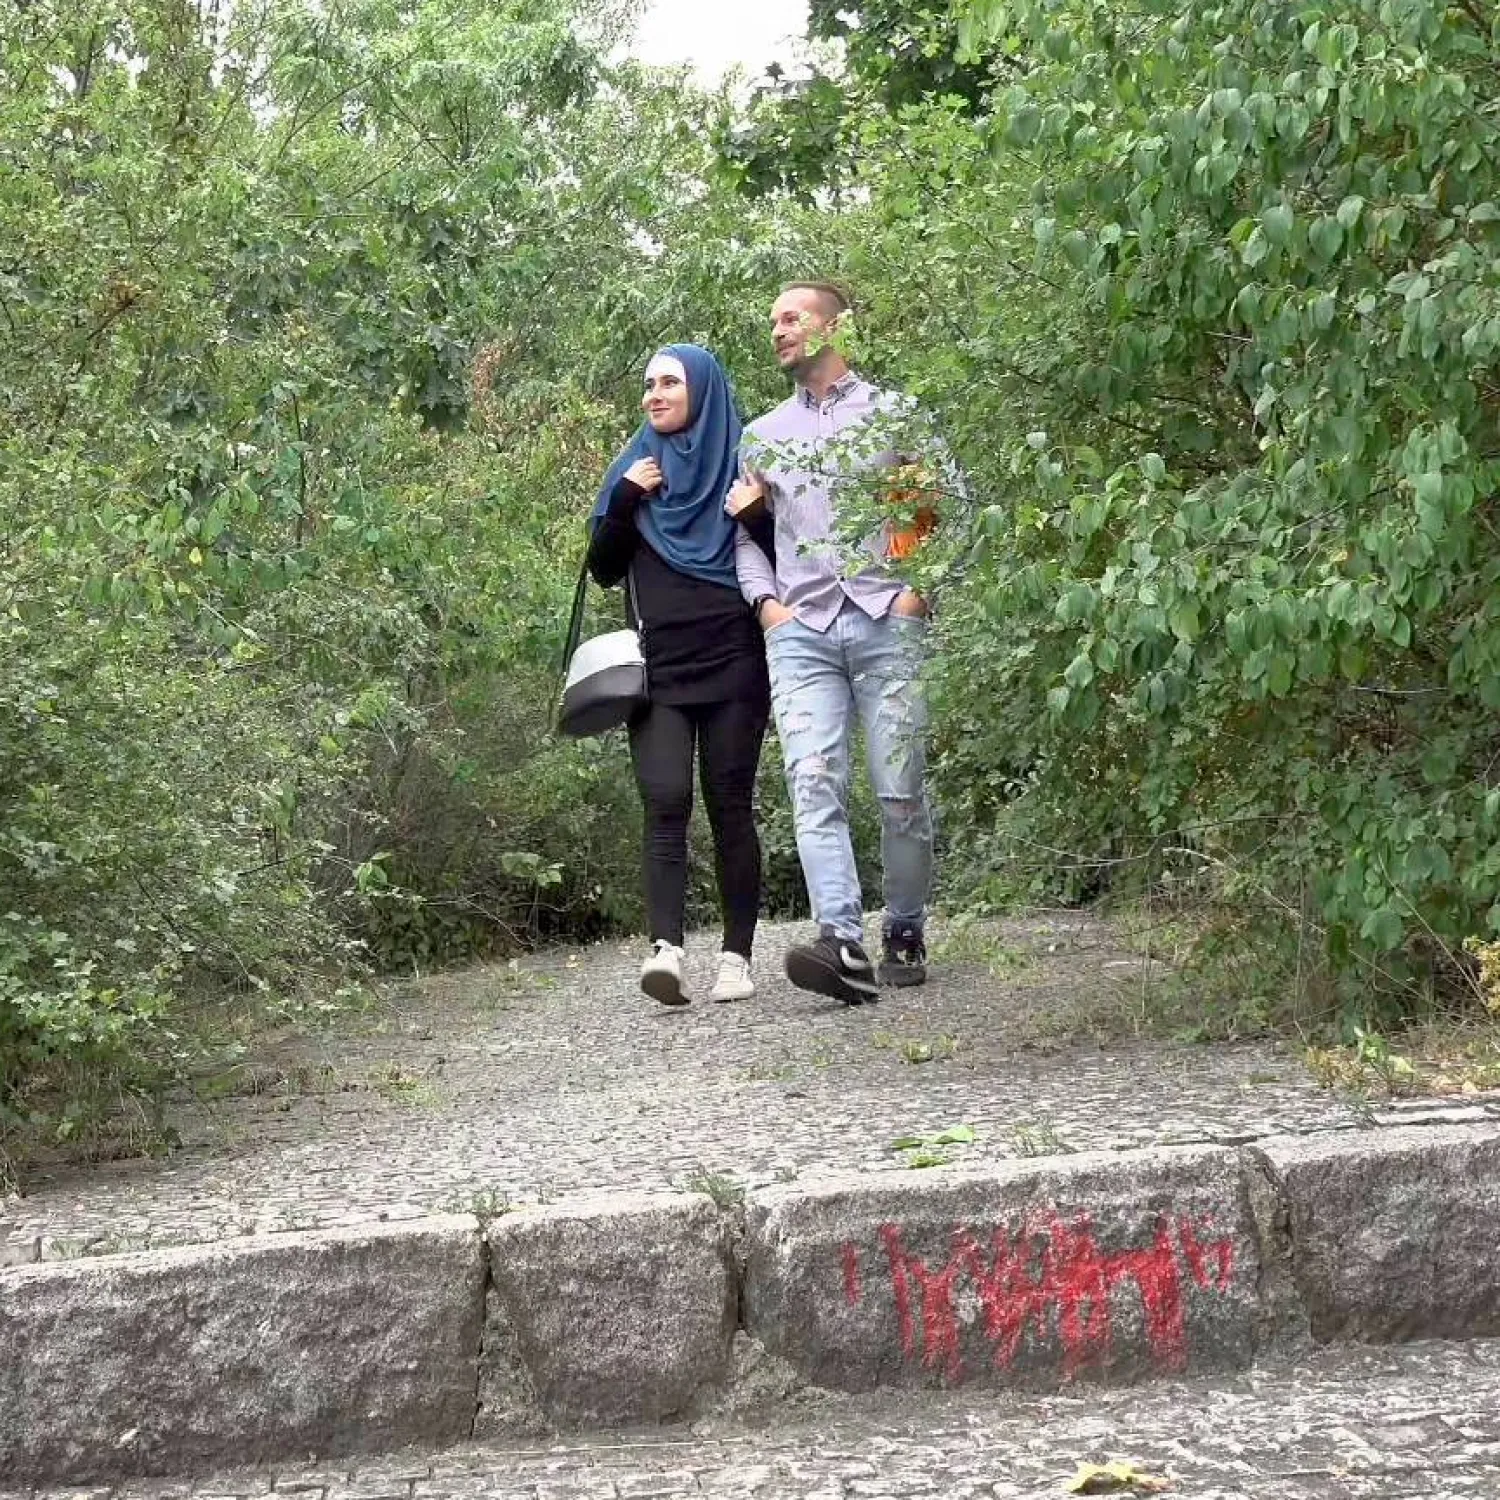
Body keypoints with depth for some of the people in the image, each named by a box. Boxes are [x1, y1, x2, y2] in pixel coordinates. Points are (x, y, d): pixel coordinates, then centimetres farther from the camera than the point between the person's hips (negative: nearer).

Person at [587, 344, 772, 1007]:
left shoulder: (741, 463, 6)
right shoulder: (633, 467, 14)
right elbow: (602, 569, 11)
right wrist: (624, 502, -5)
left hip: (732, 665, -2)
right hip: (657, 668, 2)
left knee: (729, 805, -1)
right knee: (665, 804, -12)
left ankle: (737, 956, 3)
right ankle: (665, 948, -23)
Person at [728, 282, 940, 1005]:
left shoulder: (894, 413, 11)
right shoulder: (762, 435, 23)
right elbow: (743, 531, 24)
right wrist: (765, 600, 8)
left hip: (887, 621, -2)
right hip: (801, 630, 2)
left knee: (900, 789, -4)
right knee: (814, 784, -16)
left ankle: (904, 933, 10)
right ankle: (844, 944, -26)